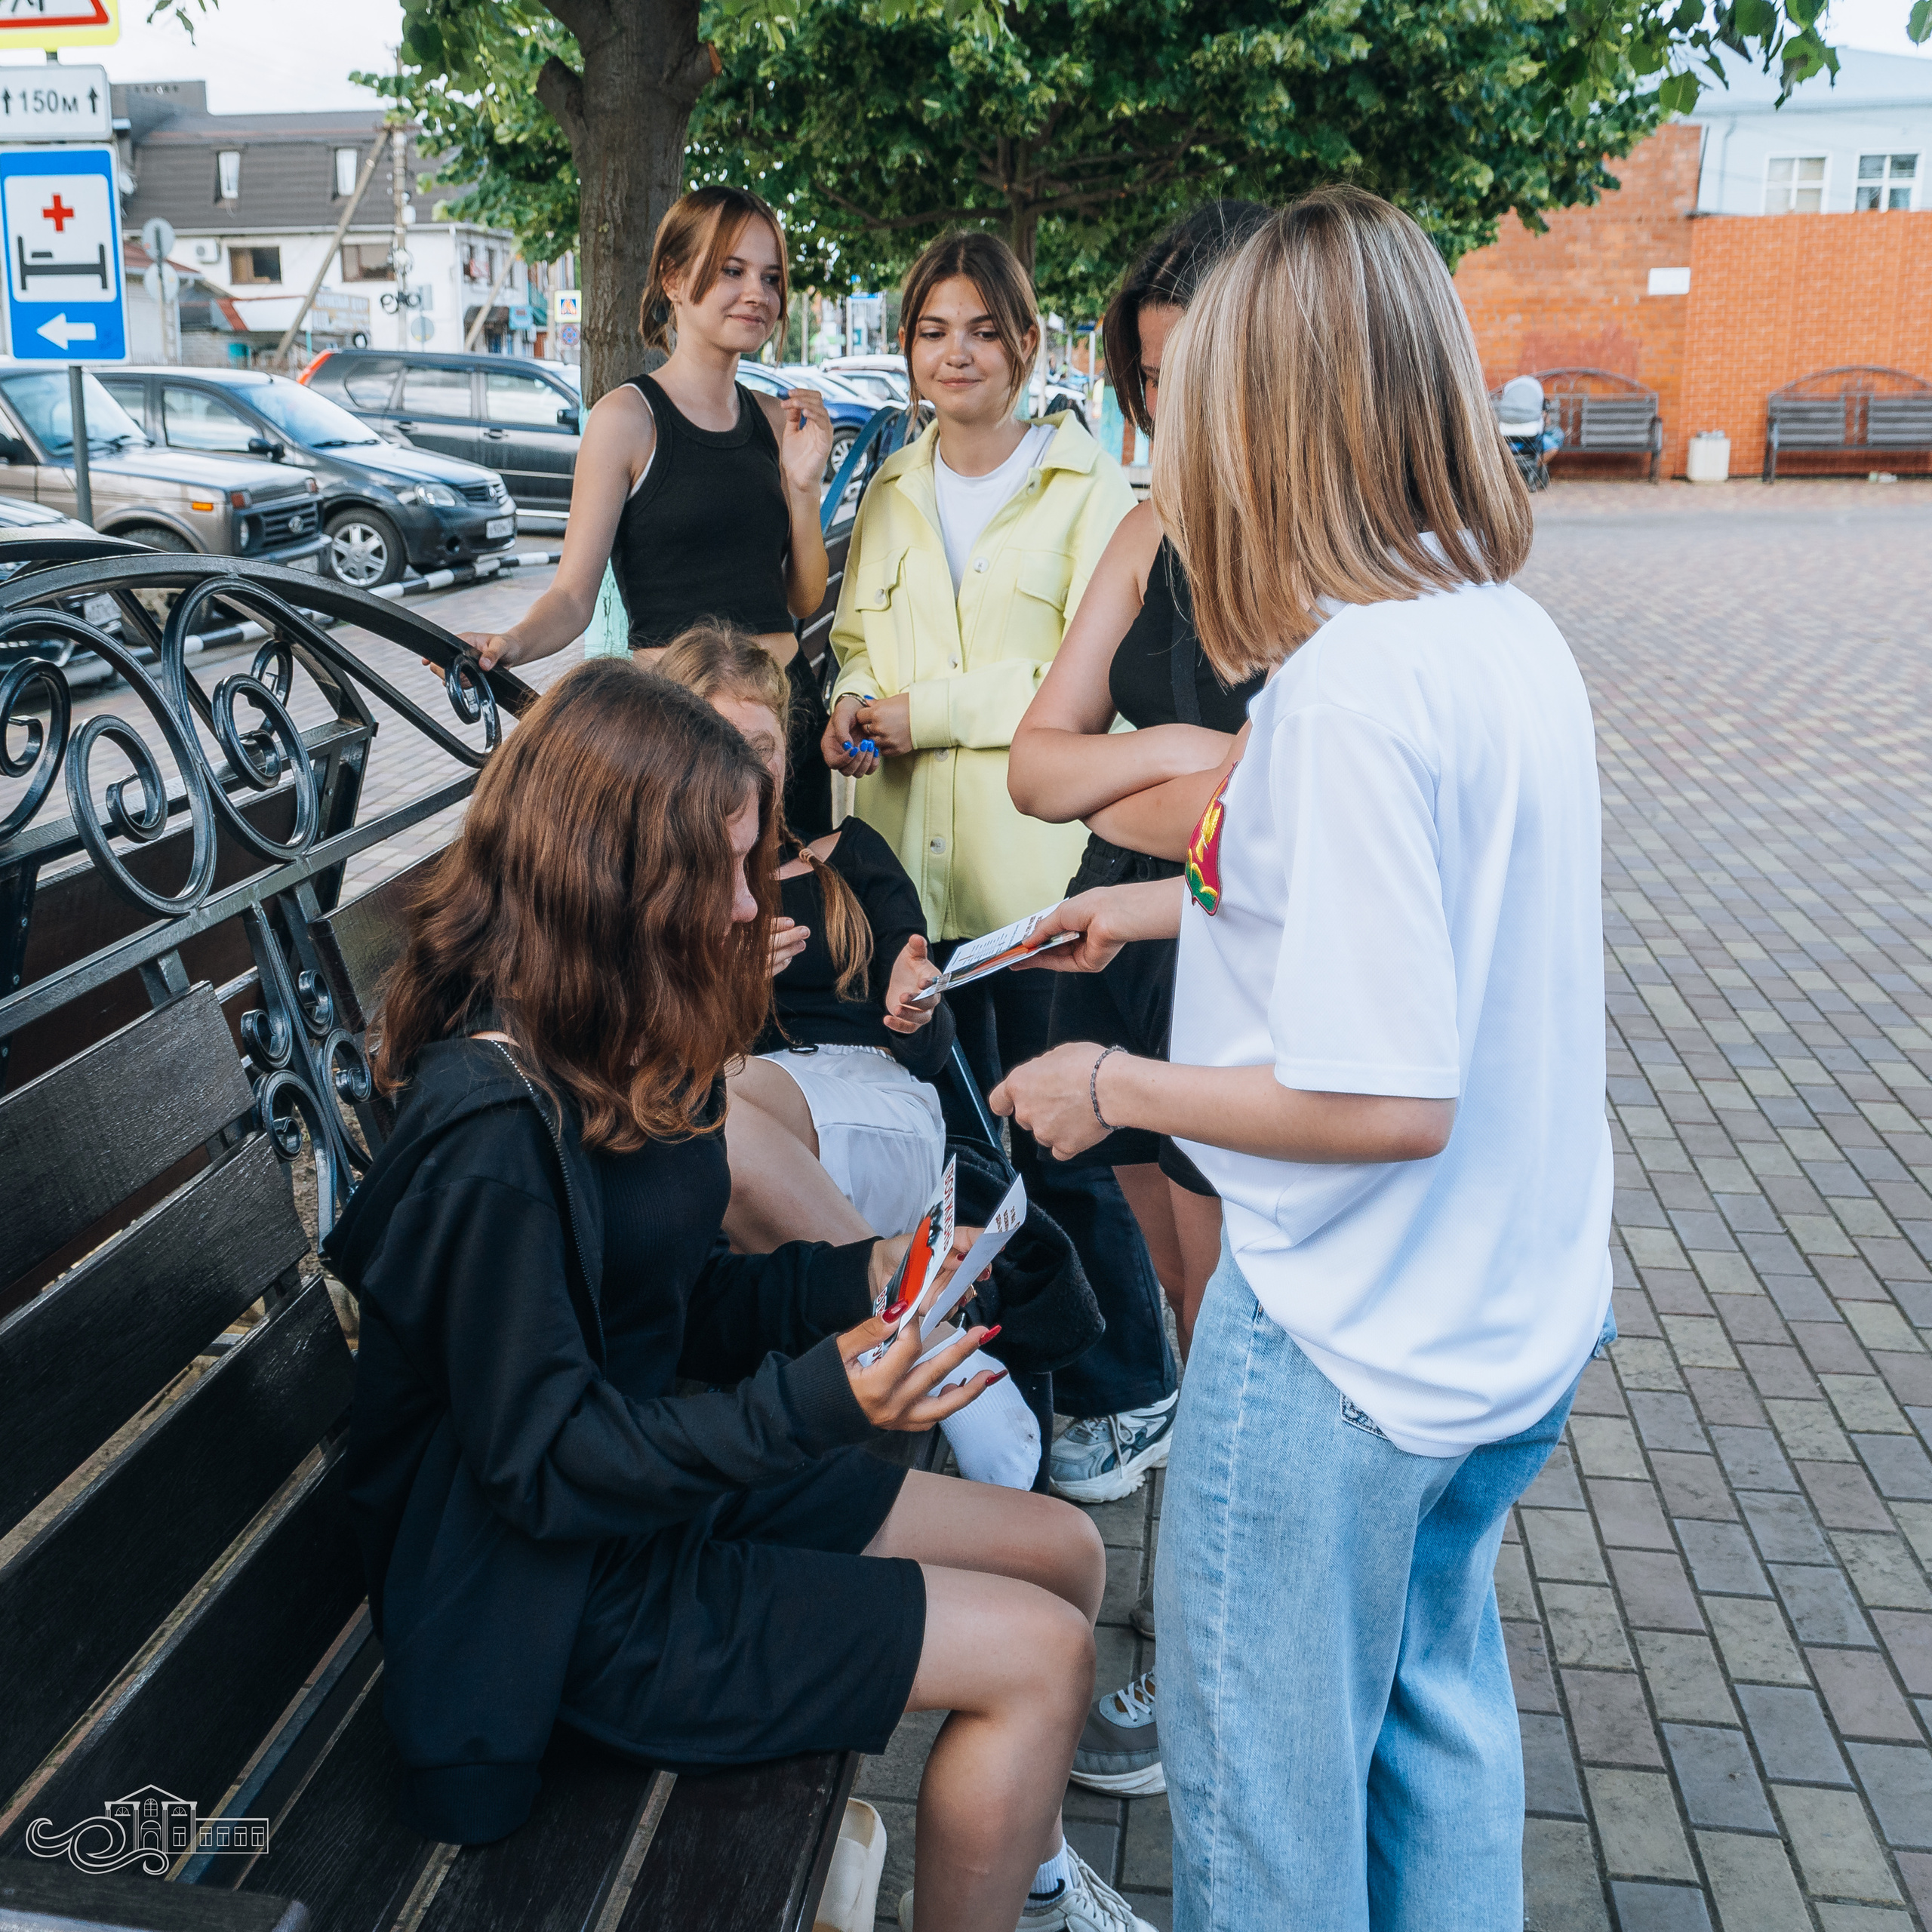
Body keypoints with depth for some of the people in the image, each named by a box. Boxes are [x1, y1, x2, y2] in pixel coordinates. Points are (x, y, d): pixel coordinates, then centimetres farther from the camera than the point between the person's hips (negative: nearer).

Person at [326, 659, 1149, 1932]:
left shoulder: (620, 1050, 2)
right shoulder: (496, 1127, -27)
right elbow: (544, 1463, -24)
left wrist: (861, 1278, -4)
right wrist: (818, 1401, -32)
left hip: (672, 1478, 9)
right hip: (572, 1589, -9)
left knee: (1067, 1553, 10)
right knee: (1041, 1657, -12)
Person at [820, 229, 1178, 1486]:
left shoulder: (1088, 487, -2)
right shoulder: (891, 495, 15)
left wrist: (932, 709, -13)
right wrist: (852, 706, -1)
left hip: (1038, 870, -5)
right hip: (909, 863, 6)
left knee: (1057, 1145, -1)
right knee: (947, 1134, 14)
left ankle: (1125, 1392, 18)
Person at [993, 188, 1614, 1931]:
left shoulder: (1351, 682, -26)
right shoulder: (1512, 633, 2)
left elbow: (1385, 1099, -27)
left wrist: (1113, 1088, -14)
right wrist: (1180, 903, 21)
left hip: (1343, 1344, -9)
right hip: (1512, 1315, 9)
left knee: (1270, 1780, 15)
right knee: (1434, 1692, 28)